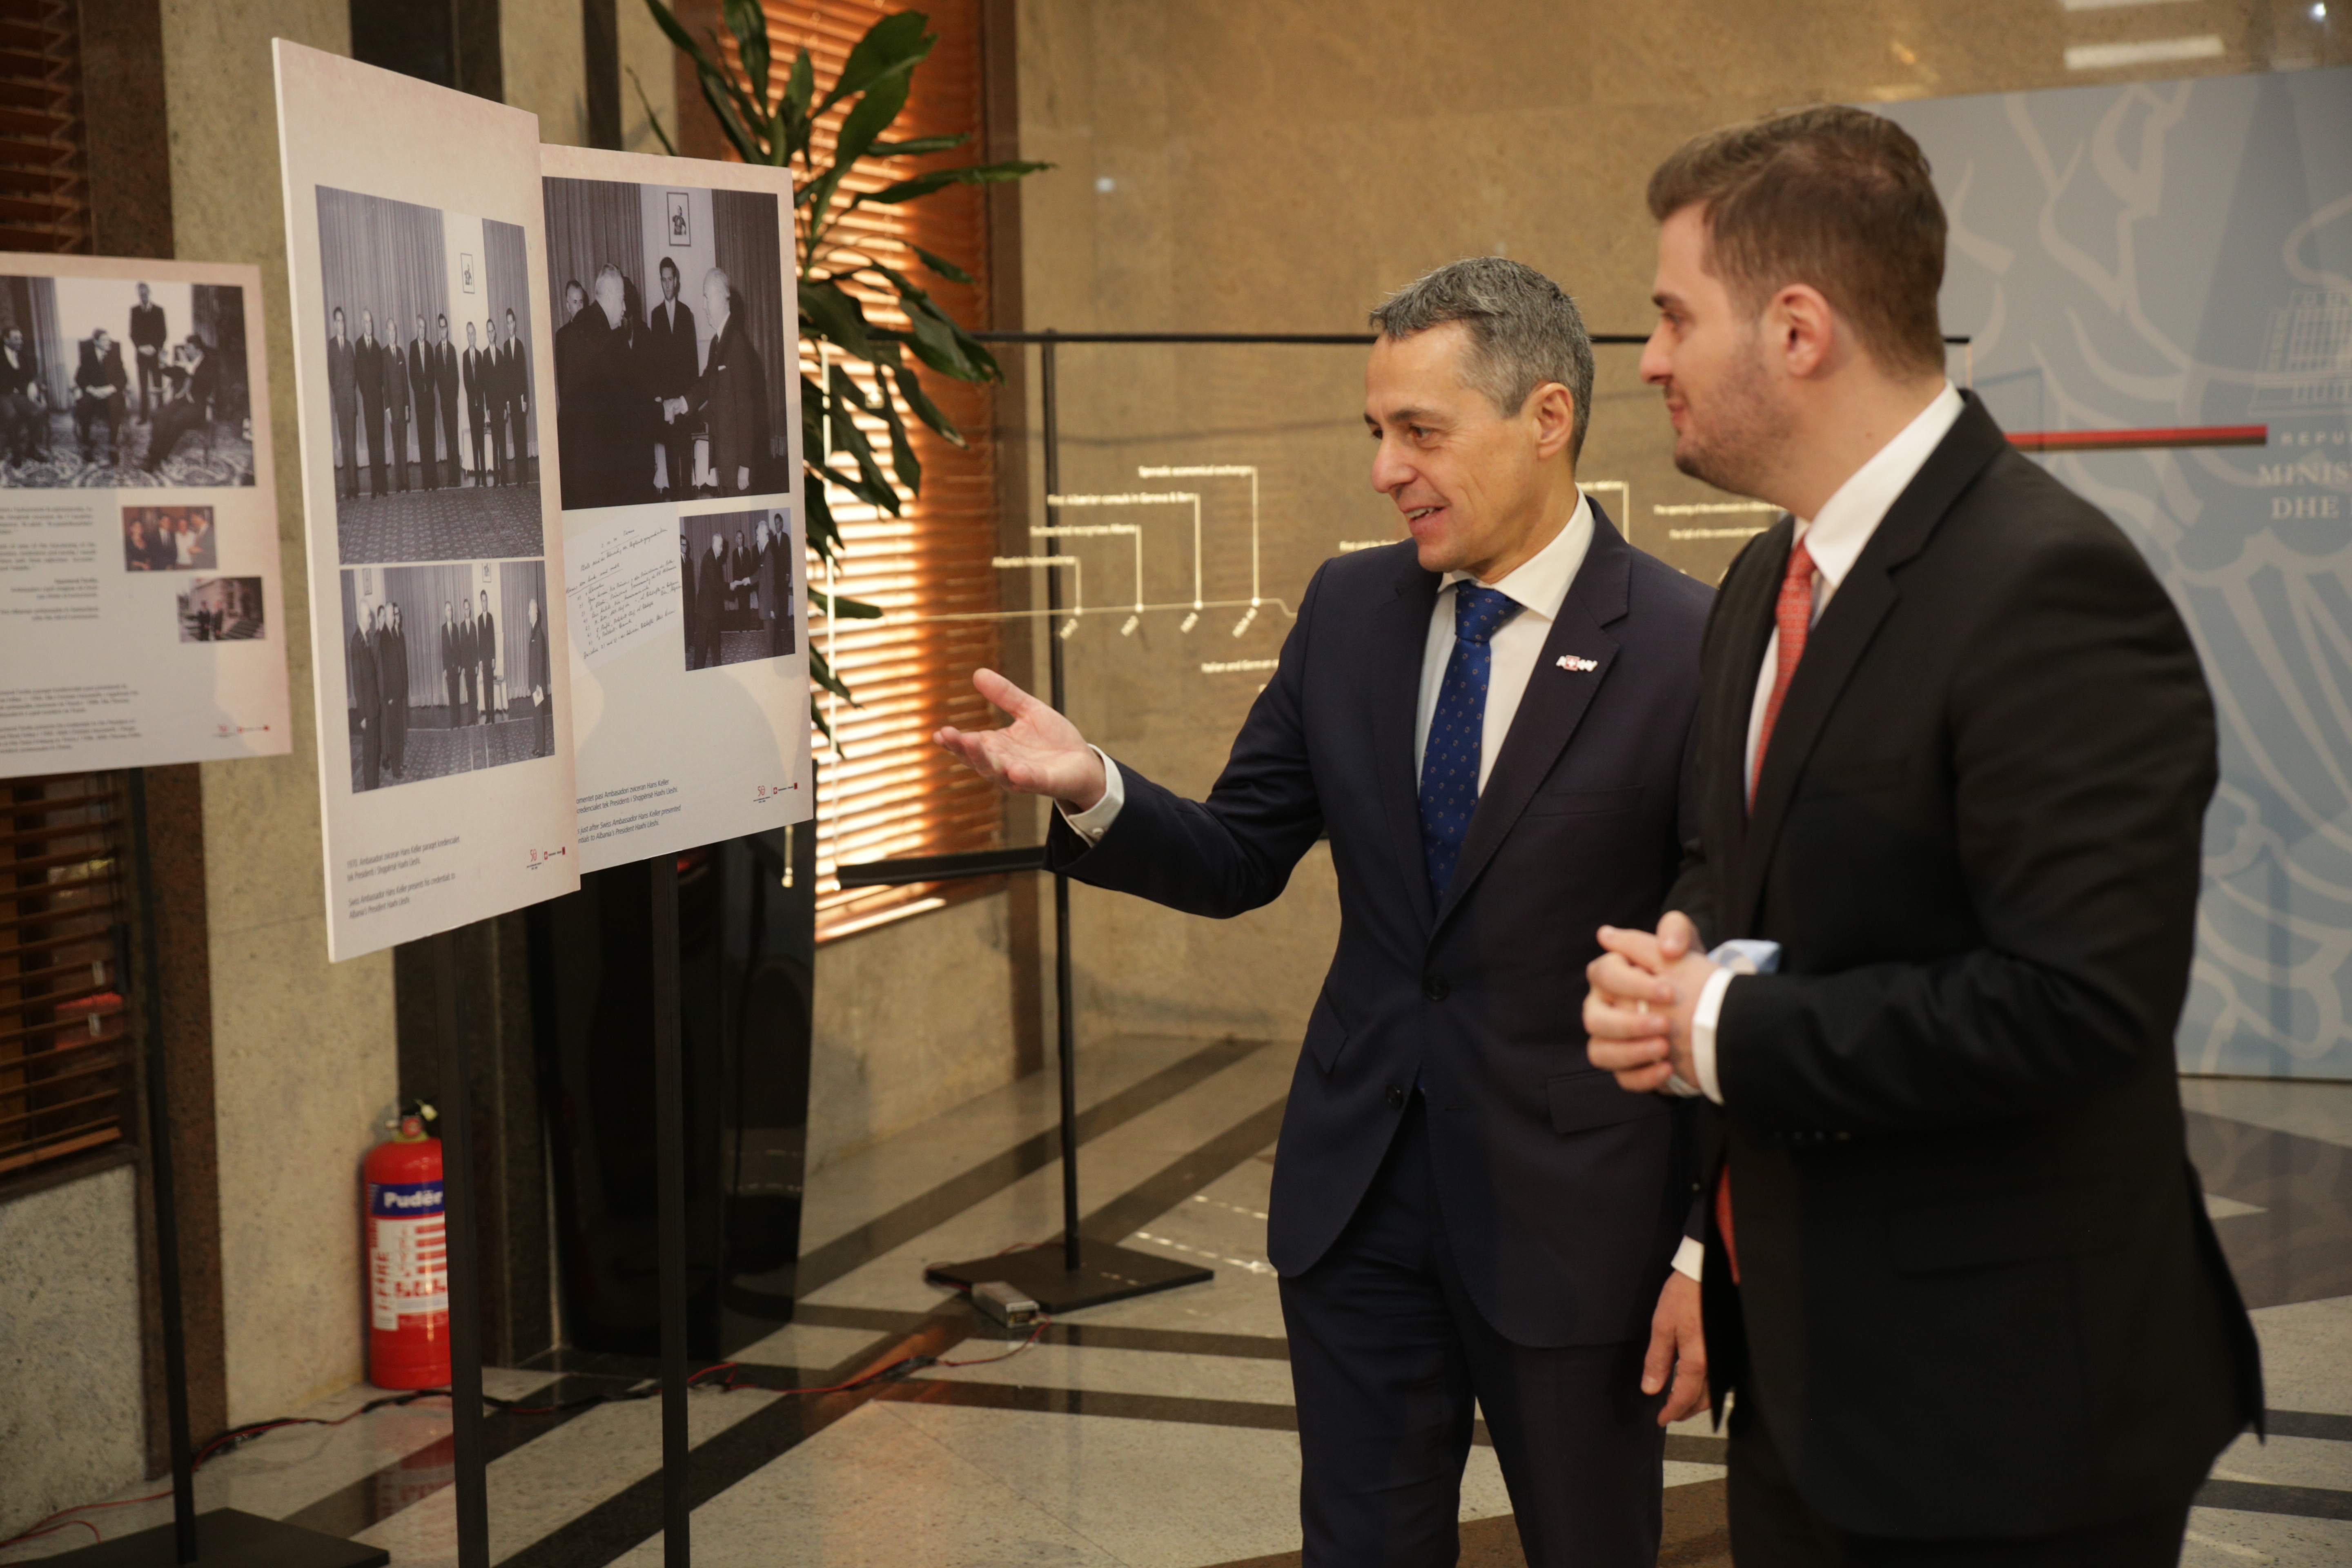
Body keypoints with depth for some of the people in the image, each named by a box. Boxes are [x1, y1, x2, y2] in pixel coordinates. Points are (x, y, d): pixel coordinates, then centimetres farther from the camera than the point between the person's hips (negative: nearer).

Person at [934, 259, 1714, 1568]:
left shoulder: (1693, 651, -14)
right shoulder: (1348, 612, 2)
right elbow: (1239, 861, 6)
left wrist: (1712, 1253, -11)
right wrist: (1091, 790, -14)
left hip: (1575, 1214, -4)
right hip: (1360, 1195, 4)